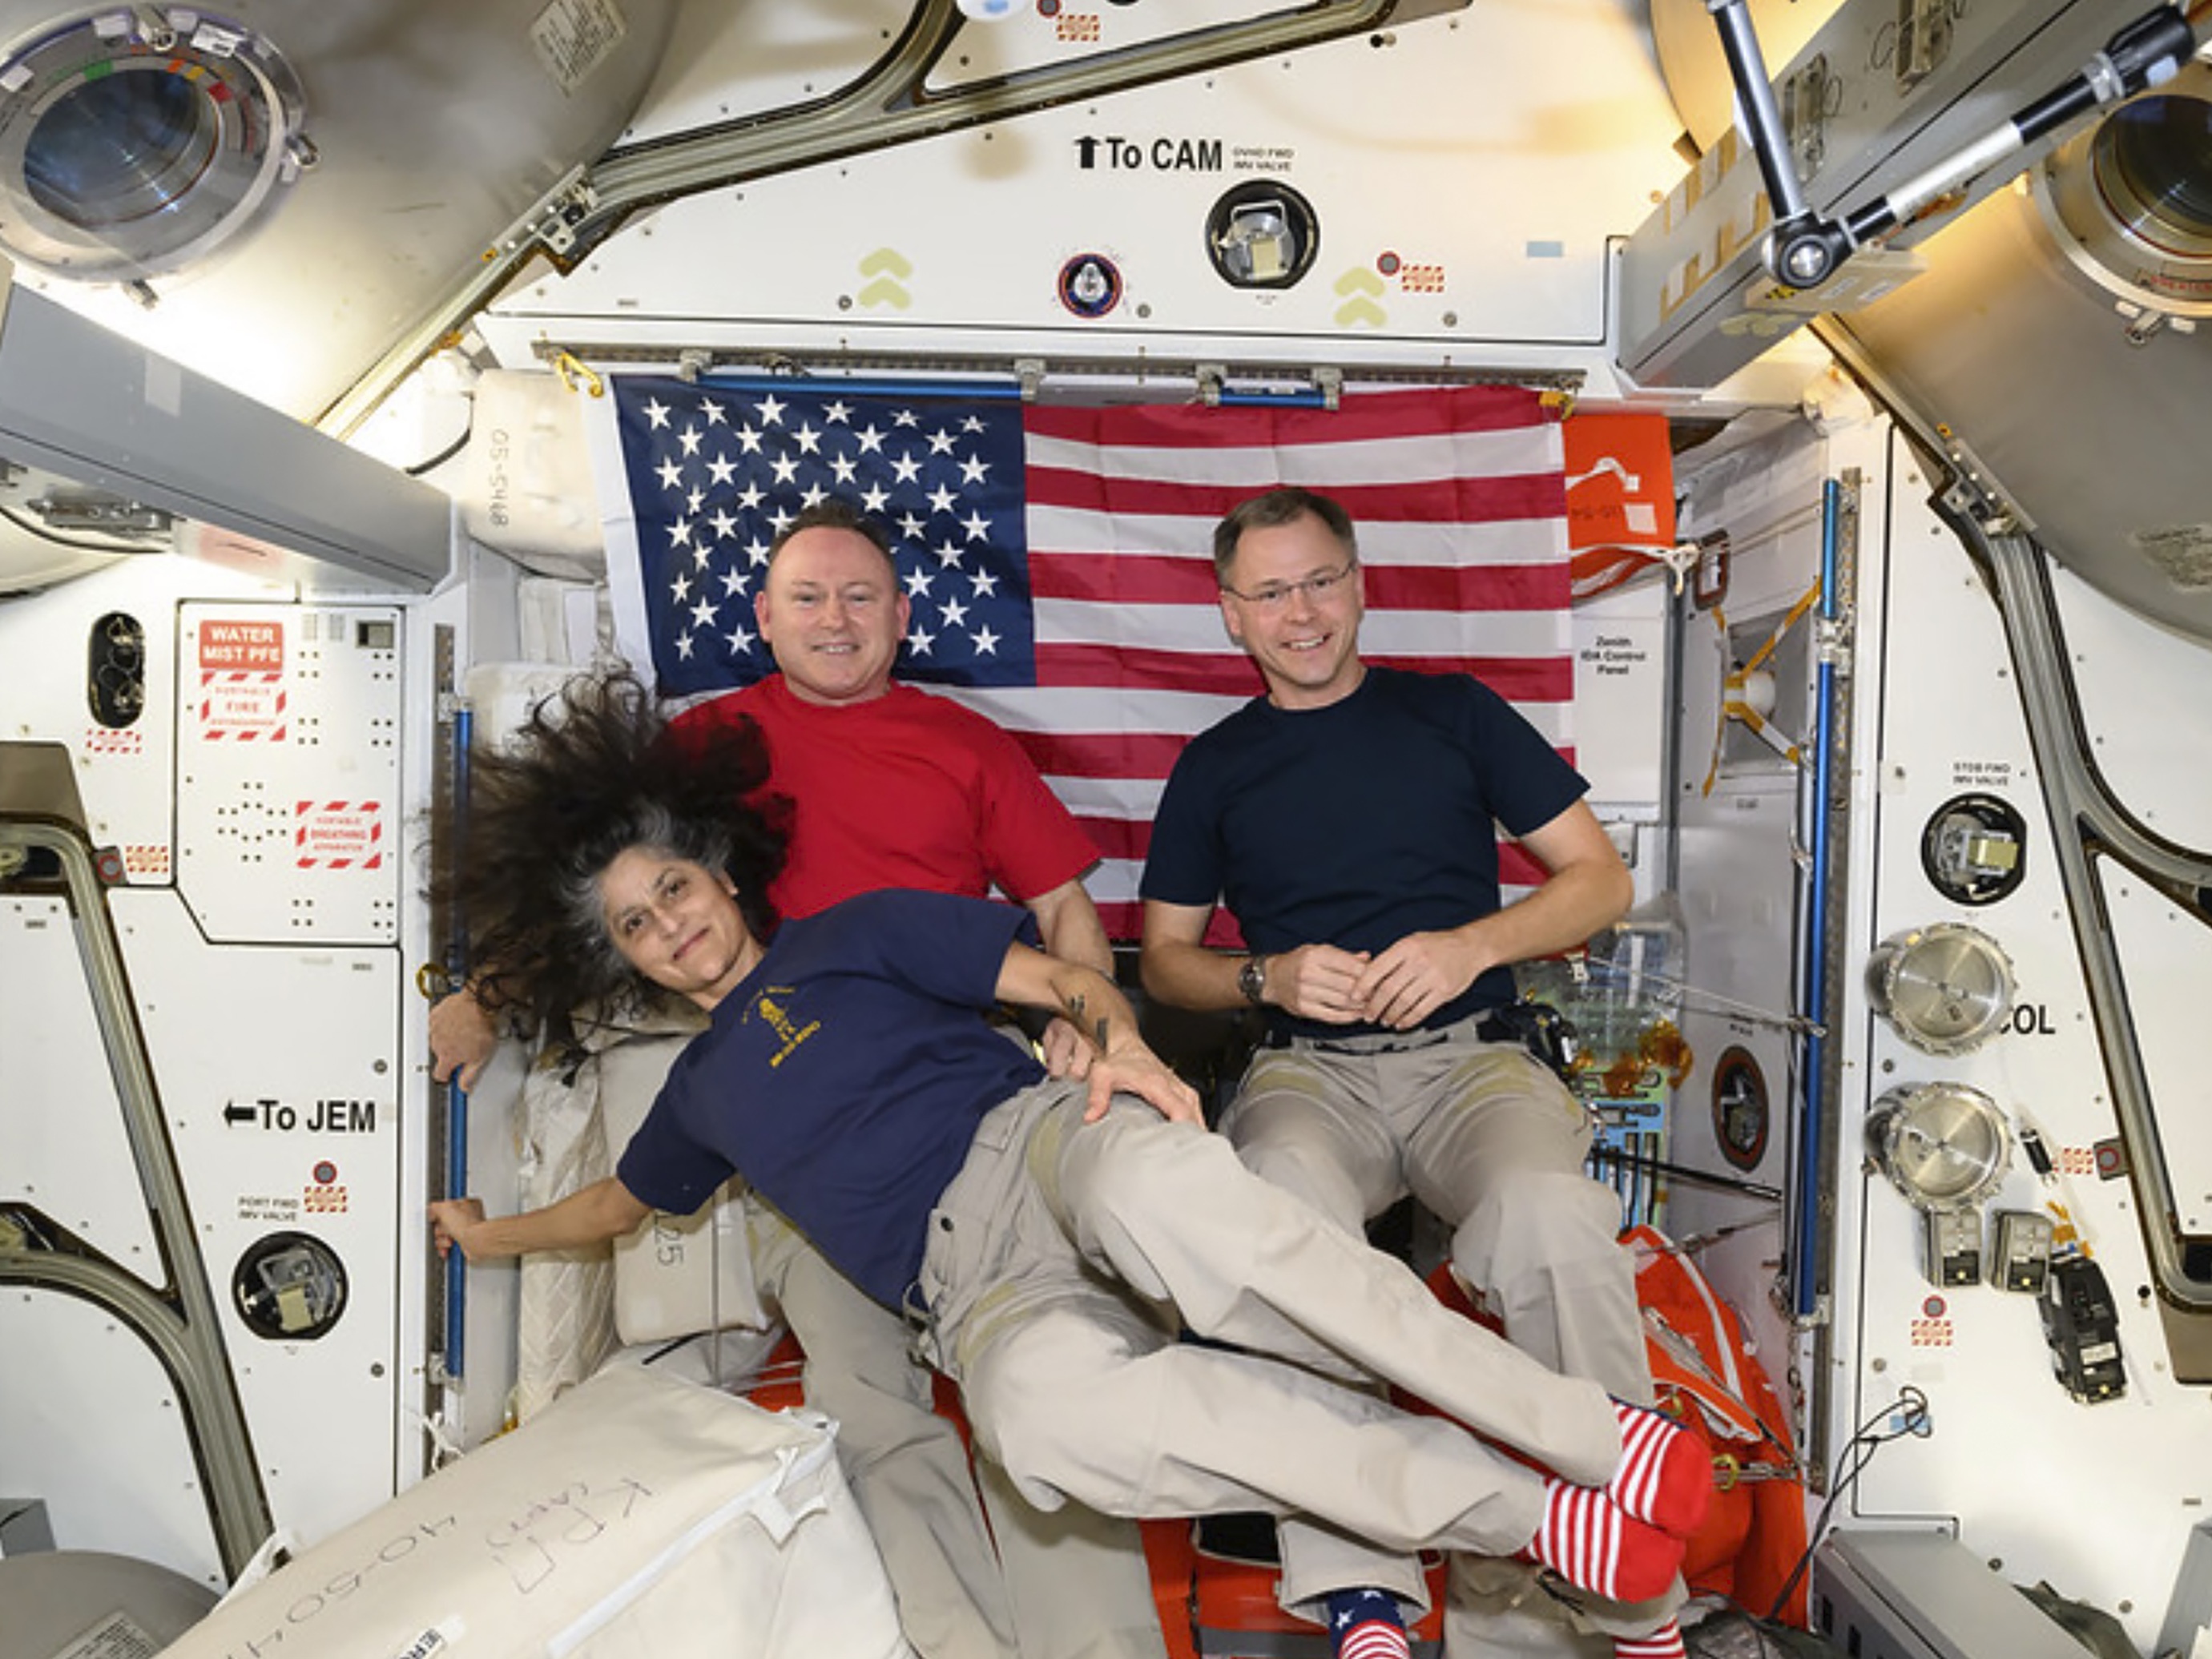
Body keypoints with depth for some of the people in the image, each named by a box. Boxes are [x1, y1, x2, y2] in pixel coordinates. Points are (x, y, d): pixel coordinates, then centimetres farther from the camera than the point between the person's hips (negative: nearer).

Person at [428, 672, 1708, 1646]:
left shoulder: (856, 934, 15)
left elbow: (1064, 977, 5)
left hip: (1039, 1141, -2)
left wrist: (1122, 1045, -15)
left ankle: (1589, 1435, -32)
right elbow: (627, 1198, 48)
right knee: (1046, 1408, -38)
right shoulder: (706, 1091, 28)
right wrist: (496, 1235, 58)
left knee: (1154, 1190, -42)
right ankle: (1524, 1514, -31)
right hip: (977, 1294, 3)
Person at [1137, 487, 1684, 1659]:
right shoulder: (1213, 768, 17)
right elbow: (1164, 958, 18)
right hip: (1308, 1073, 1)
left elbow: (1601, 879, 11)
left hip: (1469, 1059, 0)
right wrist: (1268, 978, -3)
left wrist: (1470, 945, -7)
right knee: (1282, 1196, -36)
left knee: (1550, 1211, -34)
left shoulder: (1453, 713, 14)